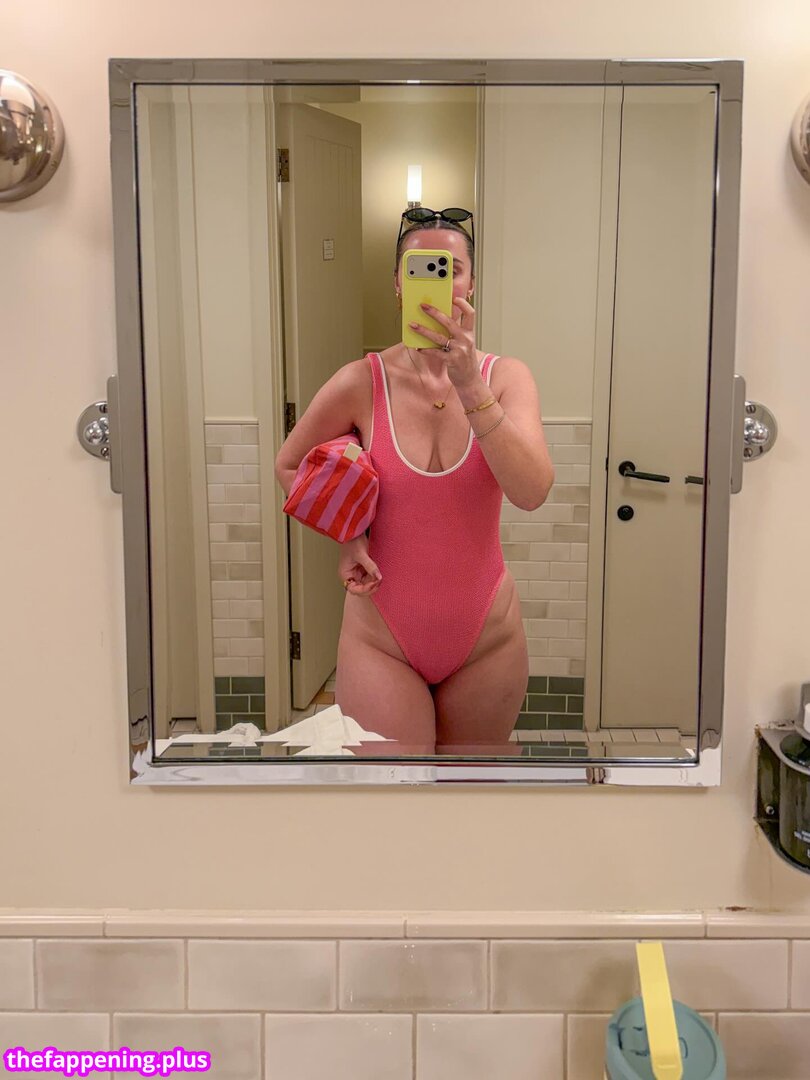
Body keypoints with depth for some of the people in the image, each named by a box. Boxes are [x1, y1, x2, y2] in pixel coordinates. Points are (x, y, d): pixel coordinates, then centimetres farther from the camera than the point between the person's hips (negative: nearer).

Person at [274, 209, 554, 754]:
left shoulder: (507, 376, -5)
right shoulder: (361, 383, -8)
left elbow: (532, 493, -23)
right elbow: (289, 465, 9)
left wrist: (469, 386, -32)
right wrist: (346, 538, -5)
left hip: (487, 637, 2)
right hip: (381, 639, -1)